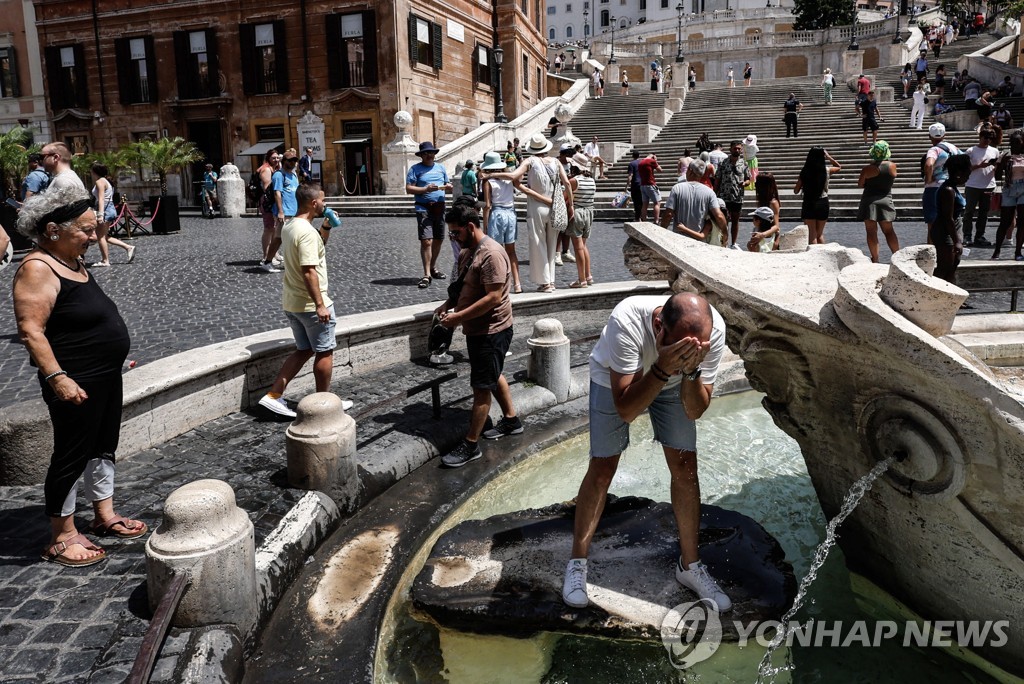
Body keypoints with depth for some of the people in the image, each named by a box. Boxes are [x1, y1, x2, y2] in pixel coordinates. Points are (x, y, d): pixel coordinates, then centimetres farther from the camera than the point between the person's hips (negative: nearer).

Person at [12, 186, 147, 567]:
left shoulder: (72, 262, 10)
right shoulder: (38, 269, -18)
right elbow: (31, 331, -24)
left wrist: (114, 355, 24)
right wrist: (56, 377, -30)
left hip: (106, 376, 9)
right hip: (76, 383, -9)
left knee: (104, 446, 18)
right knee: (72, 454, 2)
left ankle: (105, 515, 33)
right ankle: (62, 537, 16)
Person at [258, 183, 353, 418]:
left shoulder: (289, 226, 9)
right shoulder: (307, 232, -22)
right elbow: (309, 271, -27)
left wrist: (326, 227, 10)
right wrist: (320, 305, -25)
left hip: (291, 302, 9)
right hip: (311, 304, -9)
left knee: (303, 350, 18)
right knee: (324, 352, 6)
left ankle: (273, 396, 13)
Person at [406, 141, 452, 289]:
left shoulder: (441, 167, 17)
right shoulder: (415, 169, 2)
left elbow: (448, 185, 23)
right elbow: (409, 188, -5)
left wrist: (448, 187, -2)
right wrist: (425, 189, -18)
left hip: (439, 207, 5)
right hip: (424, 208, -5)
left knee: (438, 240, 13)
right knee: (426, 241, -13)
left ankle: (433, 267, 31)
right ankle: (427, 275, -12)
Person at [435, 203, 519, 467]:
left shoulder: (491, 254, -23)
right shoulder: (467, 252, 8)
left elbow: (494, 297, -28)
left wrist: (458, 317, -26)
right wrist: (448, 304, 0)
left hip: (490, 331, -10)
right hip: (478, 328, 10)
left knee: (481, 387, -3)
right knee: (493, 376, 23)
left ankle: (470, 445, 5)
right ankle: (511, 420, 41)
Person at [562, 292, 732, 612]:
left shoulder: (714, 330, -34)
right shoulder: (627, 320, -44)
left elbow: (695, 411, -27)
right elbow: (626, 410, -41)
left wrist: (691, 369, -46)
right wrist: (663, 368, -55)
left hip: (674, 384, 3)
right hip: (616, 380, -2)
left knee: (685, 468, 1)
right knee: (601, 470, -2)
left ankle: (690, 564, 21)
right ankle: (577, 562, 16)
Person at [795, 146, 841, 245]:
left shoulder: (805, 171, -7)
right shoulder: (827, 170, -4)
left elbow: (796, 191, -2)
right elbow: (839, 167, 20)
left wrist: (795, 186, 18)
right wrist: (829, 157, 17)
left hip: (809, 204, -1)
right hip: (823, 203, 1)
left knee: (812, 234, 3)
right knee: (820, 234, 14)